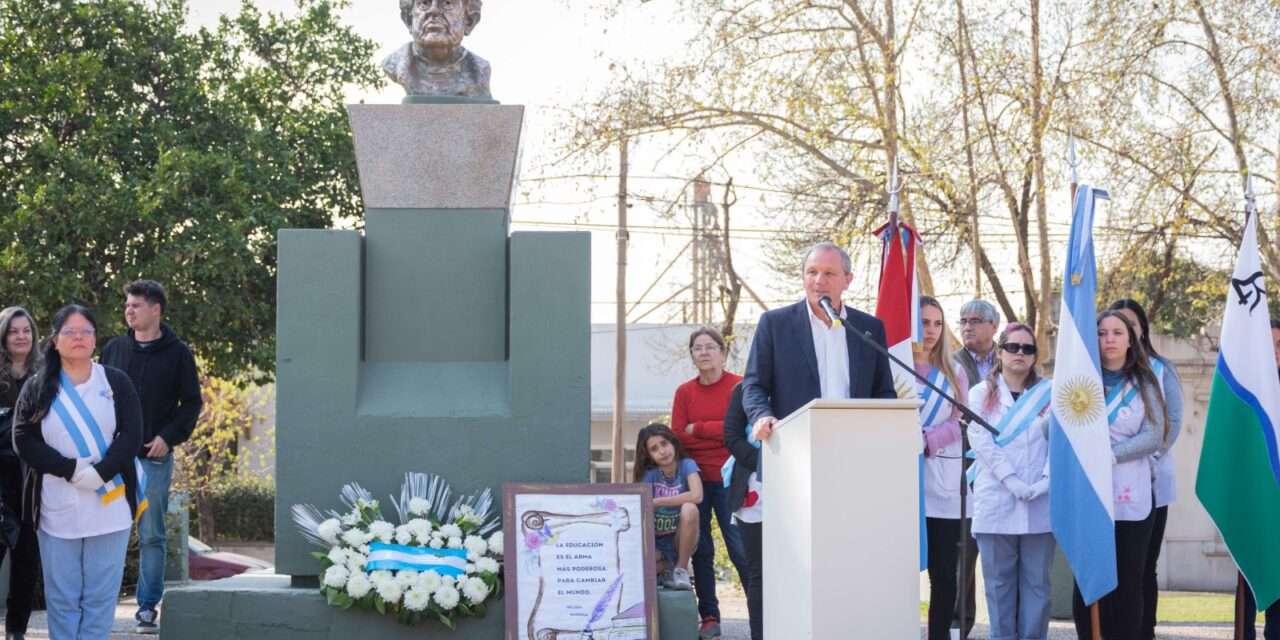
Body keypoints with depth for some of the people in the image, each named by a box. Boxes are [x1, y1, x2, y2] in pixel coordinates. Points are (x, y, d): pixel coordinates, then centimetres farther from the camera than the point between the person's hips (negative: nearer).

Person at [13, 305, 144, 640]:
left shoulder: (116, 382, 7)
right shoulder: (37, 388, 7)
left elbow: (131, 435, -1)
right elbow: (23, 439, -2)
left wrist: (100, 473, -15)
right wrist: (72, 470, -13)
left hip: (109, 504, 0)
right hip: (57, 509, 0)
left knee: (101, 594, 0)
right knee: (61, 596, 3)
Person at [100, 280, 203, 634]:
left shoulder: (177, 353, 1)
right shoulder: (114, 349, 9)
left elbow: (192, 402, 2)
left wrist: (170, 436, -10)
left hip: (154, 458, -2)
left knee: (152, 535, 2)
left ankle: (148, 606, 8)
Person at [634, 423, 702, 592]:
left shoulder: (686, 465, -9)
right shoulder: (649, 474, -5)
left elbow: (696, 495, -28)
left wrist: (657, 502, -20)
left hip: (681, 541, -1)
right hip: (656, 544, 1)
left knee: (689, 509, -33)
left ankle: (681, 568, -11)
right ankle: (667, 568, 4)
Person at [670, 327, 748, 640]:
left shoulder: (740, 386, -2)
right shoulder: (684, 392, 8)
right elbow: (678, 437, 1)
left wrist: (698, 429, -7)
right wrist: (720, 432, -10)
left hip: (728, 481, -4)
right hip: (695, 479, 4)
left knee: (740, 548, -8)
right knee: (700, 549, 4)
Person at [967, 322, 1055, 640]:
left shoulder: (1049, 393, 11)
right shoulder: (982, 393, 9)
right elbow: (981, 441, -3)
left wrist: (1047, 480, -14)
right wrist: (1011, 480, -15)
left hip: (1041, 503, 1)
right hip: (996, 502, -1)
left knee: (1037, 581, 3)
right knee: (1000, 581, 2)